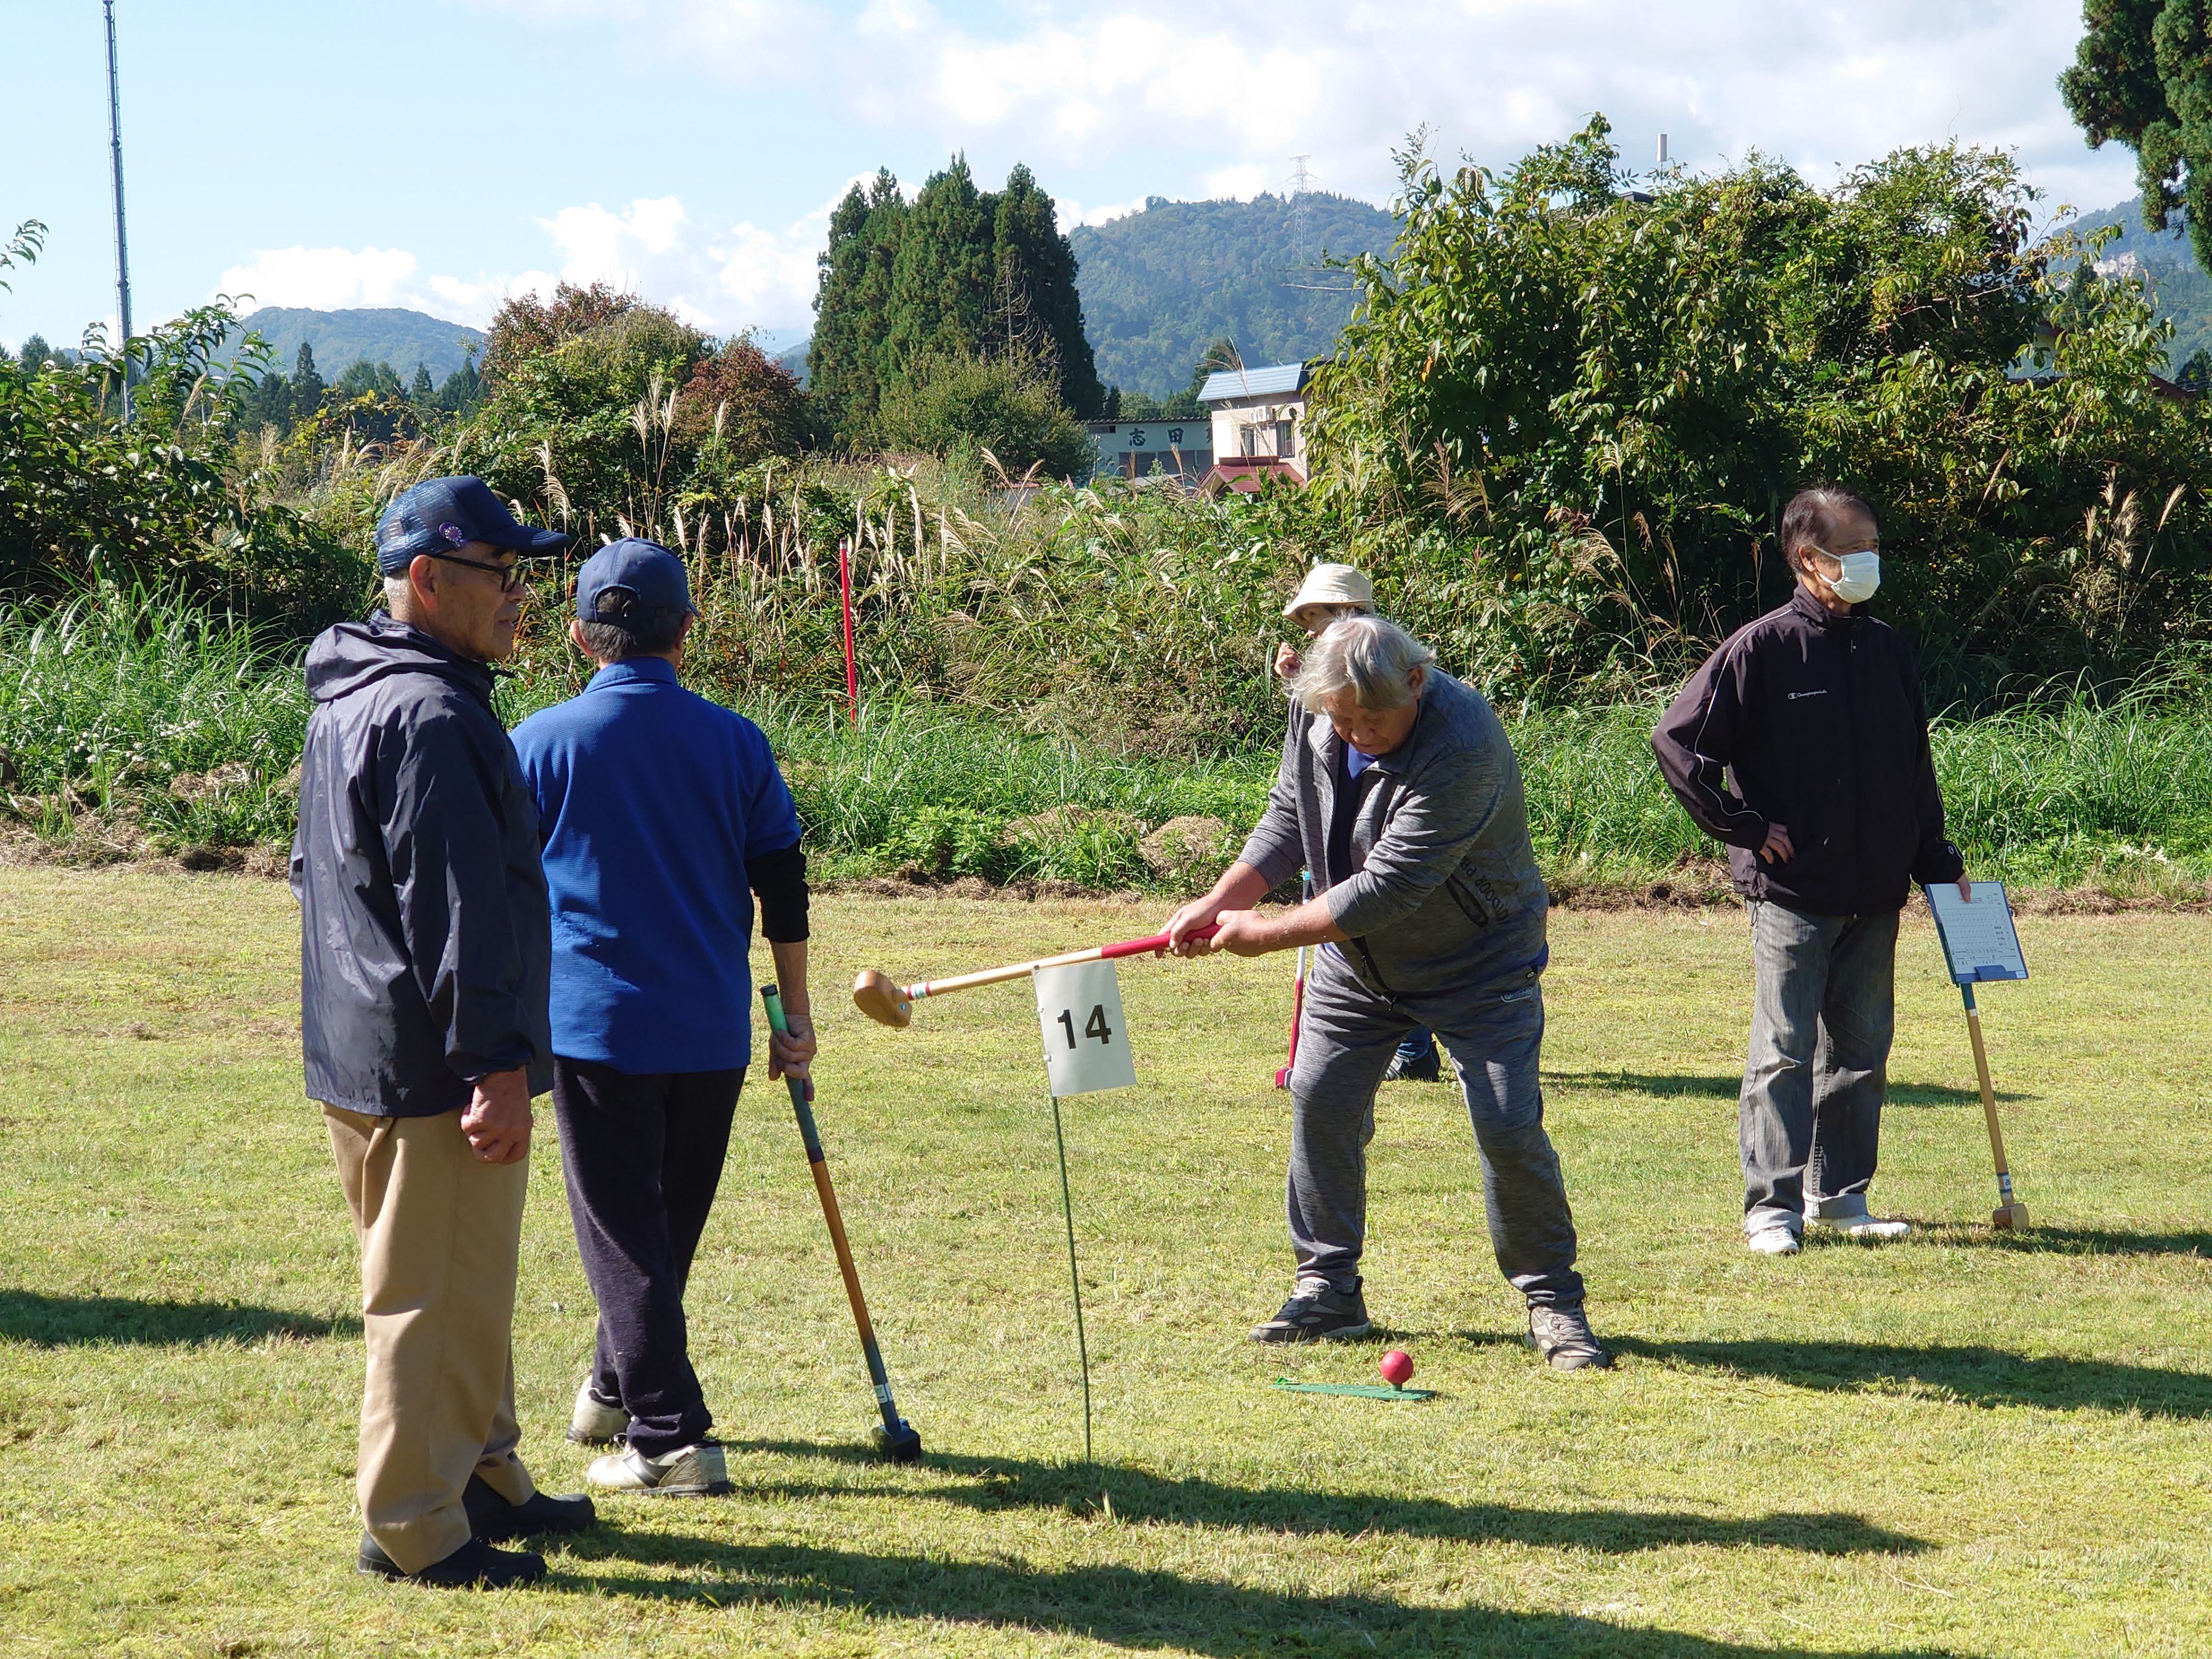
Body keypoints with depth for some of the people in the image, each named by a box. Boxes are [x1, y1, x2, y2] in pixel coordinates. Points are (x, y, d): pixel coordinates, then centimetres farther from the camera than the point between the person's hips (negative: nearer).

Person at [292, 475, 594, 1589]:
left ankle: (484, 1480, 31)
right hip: (433, 1071, -11)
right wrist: (495, 1065, -23)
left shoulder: (346, 700, 16)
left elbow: (318, 873, 25)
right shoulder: (430, 716, -19)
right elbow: (457, 906, -24)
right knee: (436, 1298, -3)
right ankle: (413, 1527, 3)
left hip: (357, 1059, 11)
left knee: (465, 1290, 20)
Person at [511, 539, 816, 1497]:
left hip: (594, 1027, -3)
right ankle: (615, 1391, 36)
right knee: (669, 1226, 19)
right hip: (712, 1034, 3)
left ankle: (669, 1435, -7)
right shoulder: (735, 743, 2)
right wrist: (796, 1015, 15)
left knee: (623, 1233, 0)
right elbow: (783, 887, 6)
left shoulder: (539, 746, -4)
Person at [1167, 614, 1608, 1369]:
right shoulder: (1316, 717, -11)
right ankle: (1329, 1290, 13)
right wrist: (1221, 901, -9)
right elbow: (1289, 816, 5)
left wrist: (1266, 934, -25)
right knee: (1320, 1102, 1)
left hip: (1477, 961, -6)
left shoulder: (1461, 747, -34)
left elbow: (1389, 887, -34)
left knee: (1508, 1125, -11)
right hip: (1356, 955, 6)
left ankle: (1553, 1301, 4)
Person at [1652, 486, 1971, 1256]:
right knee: (1784, 1050, -4)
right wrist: (1746, 828, -9)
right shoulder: (1762, 649, -8)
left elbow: (1916, 768, 19)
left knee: (1862, 1048, 11)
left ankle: (1840, 1194, 21)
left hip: (1875, 894, 6)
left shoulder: (1889, 651, 11)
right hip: (1791, 894, -6)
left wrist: (1940, 863, 15)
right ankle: (1773, 1204, 0)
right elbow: (1677, 743, -9)